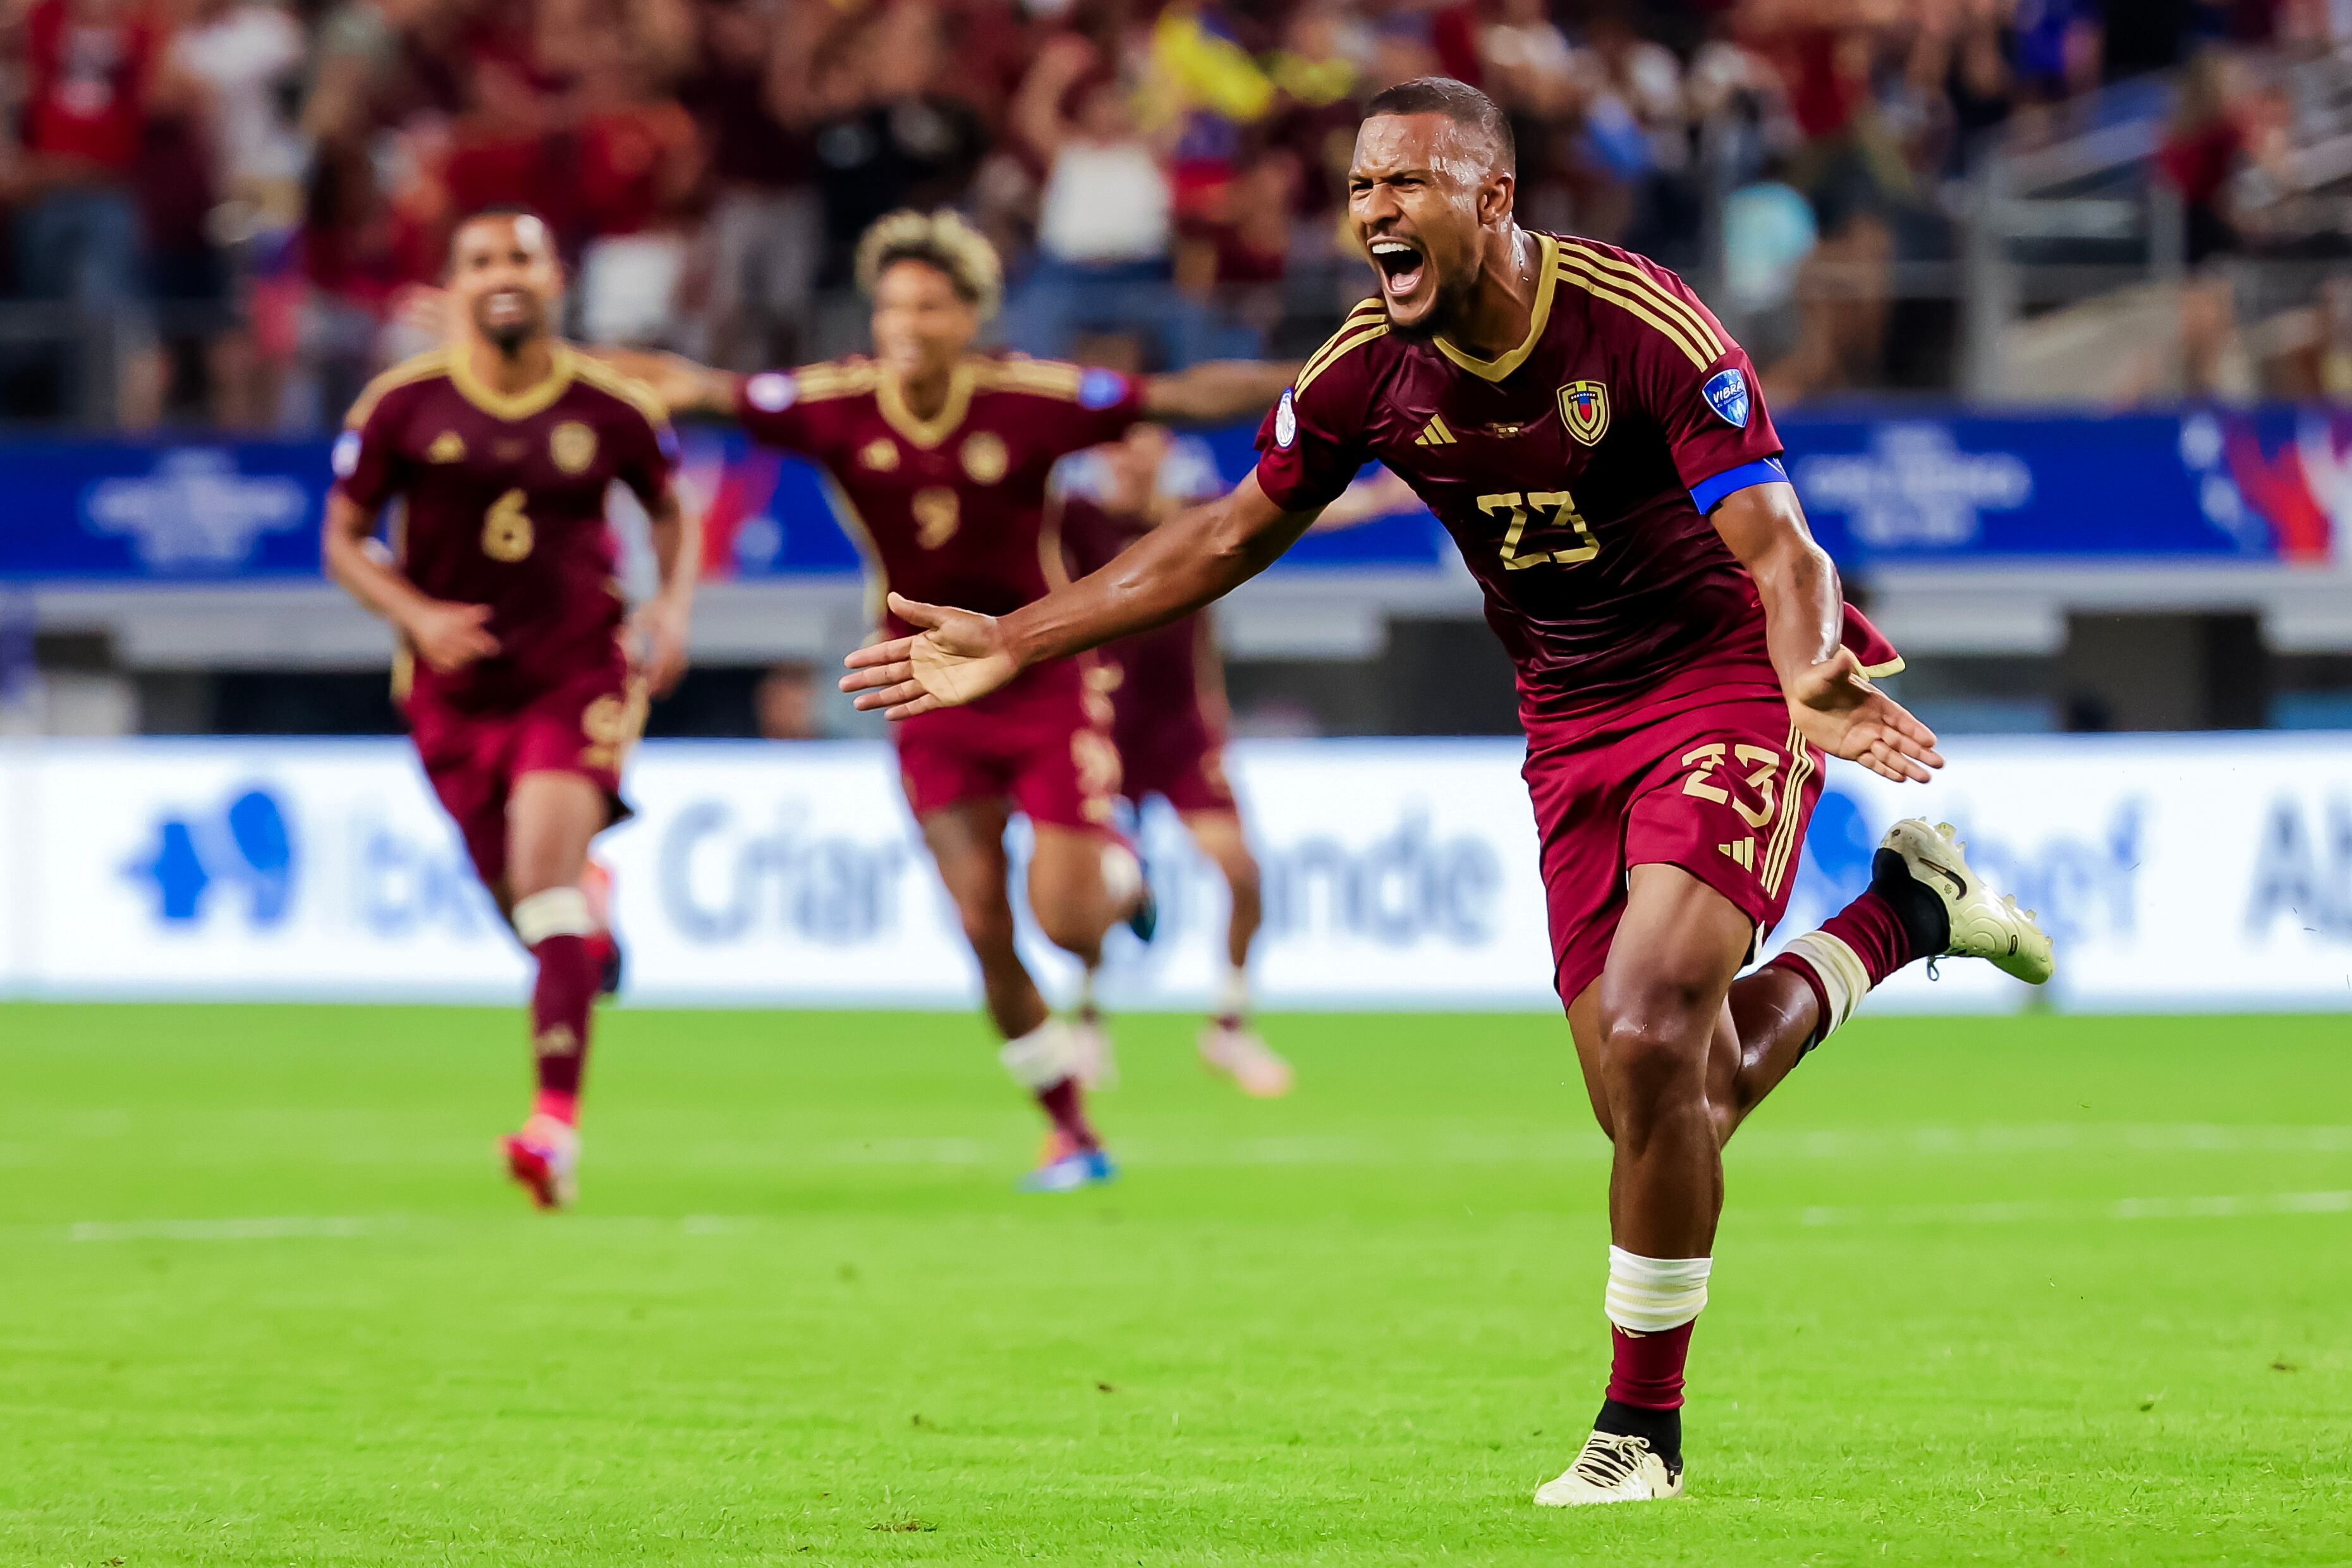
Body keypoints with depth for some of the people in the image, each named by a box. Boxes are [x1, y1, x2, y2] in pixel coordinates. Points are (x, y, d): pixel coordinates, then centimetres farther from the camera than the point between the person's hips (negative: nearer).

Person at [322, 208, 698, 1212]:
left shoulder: (612, 409, -3)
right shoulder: (402, 405, -5)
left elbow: (670, 510, 15)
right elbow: (344, 542, 1)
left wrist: (673, 611, -3)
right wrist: (415, 615, -17)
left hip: (578, 675, -2)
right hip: (455, 686, 2)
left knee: (544, 880, -21)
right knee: (527, 908, 10)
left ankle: (557, 1120, -23)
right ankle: (589, 903, 50)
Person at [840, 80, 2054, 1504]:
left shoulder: (1647, 330, -23)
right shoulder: (1368, 373, -7)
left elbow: (1774, 547, -28)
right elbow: (1234, 535, 7)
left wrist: (1812, 675, -50)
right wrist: (1016, 643, 2)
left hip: (1726, 681, -6)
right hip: (1570, 728, 6)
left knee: (1649, 1040, -23)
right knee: (1669, 1099, 2)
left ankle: (1643, 1427, -7)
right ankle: (1899, 914, 30)